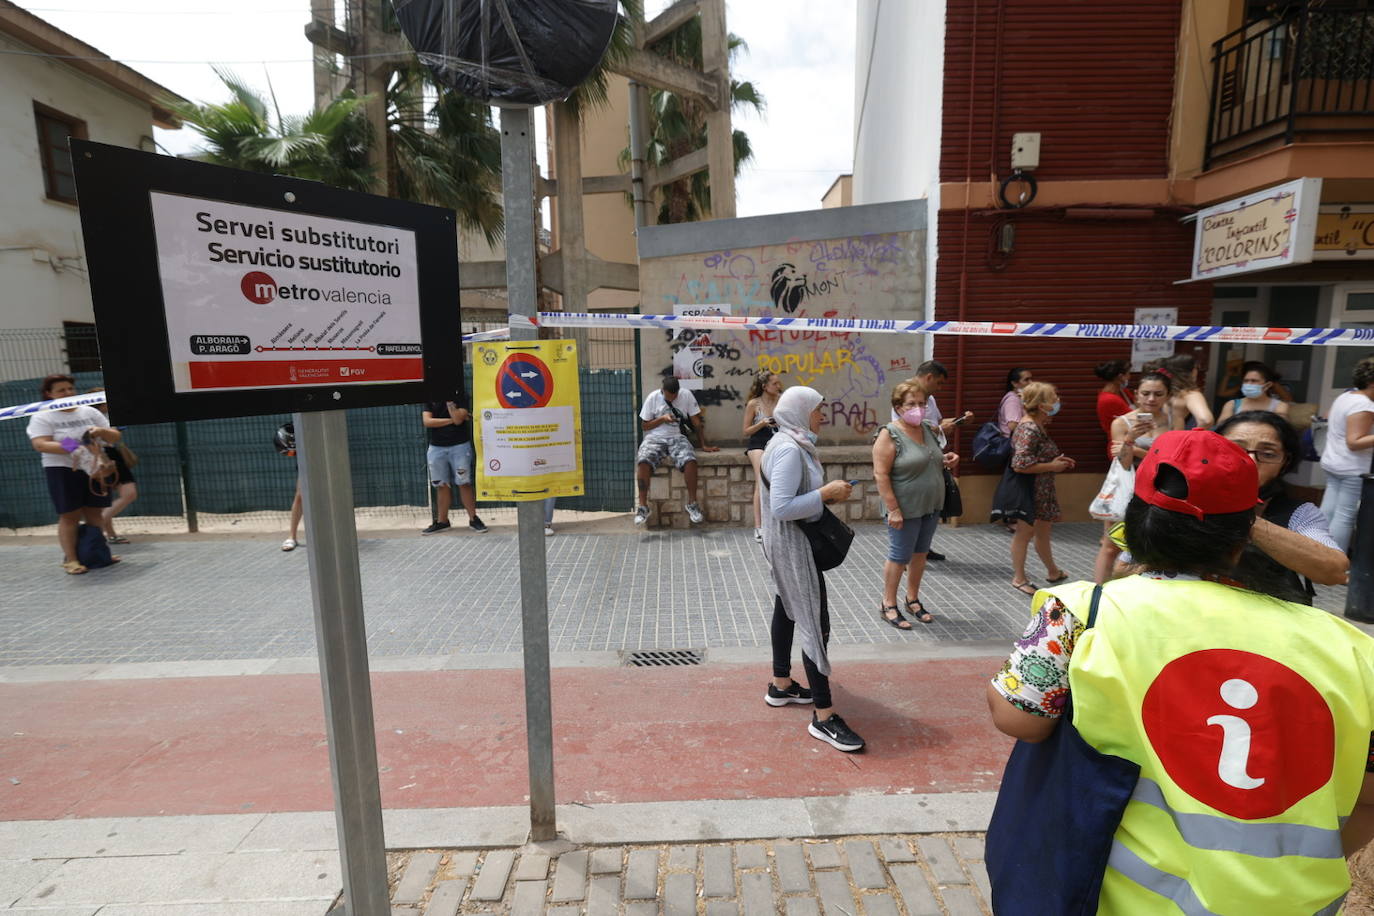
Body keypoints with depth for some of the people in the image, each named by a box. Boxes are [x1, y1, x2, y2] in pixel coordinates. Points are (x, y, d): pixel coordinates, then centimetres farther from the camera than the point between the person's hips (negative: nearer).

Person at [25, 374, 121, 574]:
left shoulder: (90, 412, 11)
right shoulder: (42, 417, -1)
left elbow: (116, 437, 9)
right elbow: (40, 445, -15)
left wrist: (101, 431, -13)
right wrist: (70, 448, -30)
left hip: (95, 469, 4)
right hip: (63, 471, -4)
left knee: (95, 513, 7)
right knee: (70, 516, -3)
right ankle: (70, 559, 3)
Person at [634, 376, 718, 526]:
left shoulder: (686, 395, 1)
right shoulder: (653, 397, 1)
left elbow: (696, 422, 5)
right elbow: (644, 425, 5)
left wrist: (704, 445, 3)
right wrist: (662, 418, -11)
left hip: (677, 437, 0)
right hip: (655, 437, 0)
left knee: (690, 460, -32)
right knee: (643, 461, -32)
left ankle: (692, 503, -14)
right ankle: (643, 506, -22)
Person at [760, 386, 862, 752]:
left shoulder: (792, 444, 9)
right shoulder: (789, 450, -23)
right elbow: (782, 507, -29)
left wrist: (827, 494, 4)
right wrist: (825, 493, -22)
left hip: (788, 545, 11)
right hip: (793, 547, -11)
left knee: (786, 611, 20)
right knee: (817, 626, -6)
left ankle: (781, 685, 36)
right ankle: (824, 715, 3)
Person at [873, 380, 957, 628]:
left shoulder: (928, 429, 7)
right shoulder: (889, 435, -15)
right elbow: (880, 474, -19)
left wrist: (946, 460, 2)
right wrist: (893, 509, -23)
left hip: (931, 506, 7)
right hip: (906, 509, -7)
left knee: (920, 553, 16)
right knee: (900, 557, 3)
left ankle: (913, 599, 32)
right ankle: (888, 605, 19)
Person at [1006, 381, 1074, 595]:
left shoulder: (1039, 426, 10)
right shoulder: (1028, 429, -22)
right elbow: (1020, 465, -28)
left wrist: (1058, 461, 8)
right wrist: (1052, 467, -17)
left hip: (1042, 490, 10)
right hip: (1028, 489, -10)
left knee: (1044, 529, 22)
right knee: (1025, 531, 2)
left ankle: (1053, 572, 39)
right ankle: (1019, 578, 16)